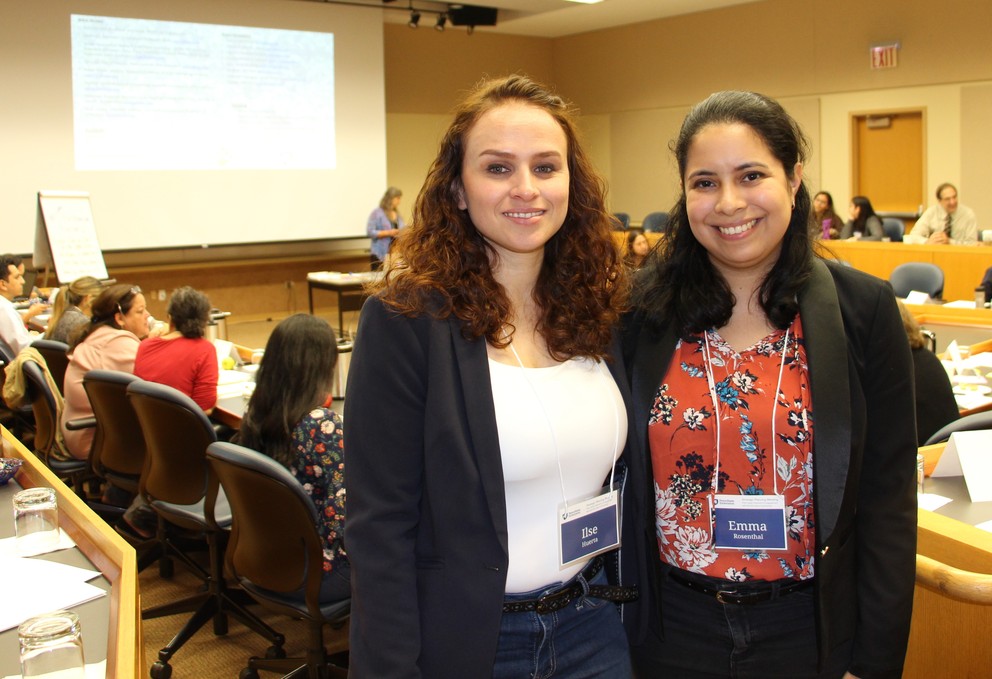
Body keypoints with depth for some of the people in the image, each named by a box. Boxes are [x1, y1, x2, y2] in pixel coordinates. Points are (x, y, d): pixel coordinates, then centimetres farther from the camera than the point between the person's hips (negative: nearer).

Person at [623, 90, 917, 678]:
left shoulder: (864, 309, -8)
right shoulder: (642, 311, -6)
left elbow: (888, 502, -6)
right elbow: (618, 474, 1)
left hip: (811, 630, 0)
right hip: (671, 631, 1)